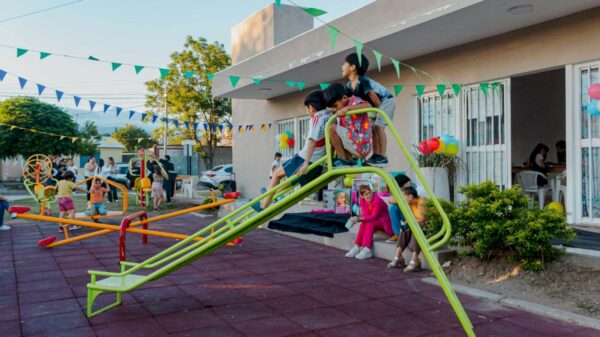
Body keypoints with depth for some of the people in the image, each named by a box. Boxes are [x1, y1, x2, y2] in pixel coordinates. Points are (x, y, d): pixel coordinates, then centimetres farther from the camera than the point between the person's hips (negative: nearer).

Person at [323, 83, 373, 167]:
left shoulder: (354, 100, -4)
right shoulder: (340, 113, 17)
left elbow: (368, 106, -27)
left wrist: (347, 108, -32)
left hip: (362, 146, -10)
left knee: (332, 128, -13)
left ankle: (343, 159, -5)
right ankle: (349, 159, 15)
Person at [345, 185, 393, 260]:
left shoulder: (377, 201, -25)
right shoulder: (362, 201, -5)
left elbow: (373, 217, -28)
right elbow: (364, 215, -7)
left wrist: (359, 218, -39)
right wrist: (357, 218, -30)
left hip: (384, 222, -6)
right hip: (373, 221, 6)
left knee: (370, 224, -32)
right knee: (363, 224, -24)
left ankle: (367, 250, -37)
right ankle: (357, 247, -23)